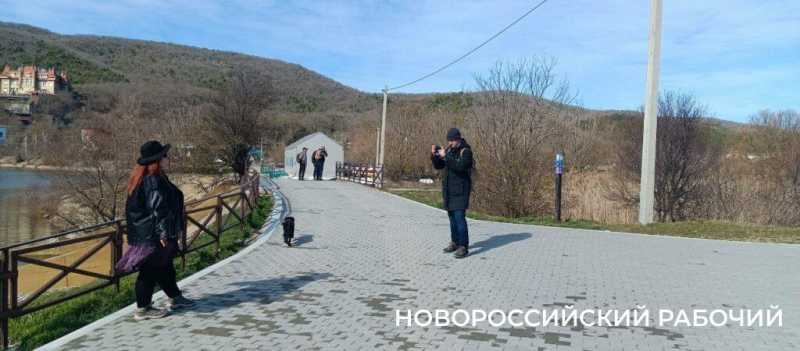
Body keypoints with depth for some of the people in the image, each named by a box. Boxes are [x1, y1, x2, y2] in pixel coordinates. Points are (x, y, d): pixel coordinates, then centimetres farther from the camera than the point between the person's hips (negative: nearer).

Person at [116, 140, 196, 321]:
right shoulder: (153, 181, -23)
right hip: (152, 236, -11)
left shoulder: (145, 178, 10)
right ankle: (142, 309, 12)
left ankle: (174, 298, 35)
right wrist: (163, 233, -21)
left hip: (147, 233, 11)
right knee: (151, 269, 1)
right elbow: (157, 209, -24)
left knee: (165, 266, 21)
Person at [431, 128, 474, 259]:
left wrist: (446, 156, -27)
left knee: (459, 217, -13)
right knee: (452, 217, 13)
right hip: (449, 190, 7)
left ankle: (464, 247, -11)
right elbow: (438, 166, 10)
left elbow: (460, 166, -26)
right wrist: (434, 155, -8)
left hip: (460, 190, -7)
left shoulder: (466, 151, -10)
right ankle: (455, 243, 24)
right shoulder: (449, 150, 11)